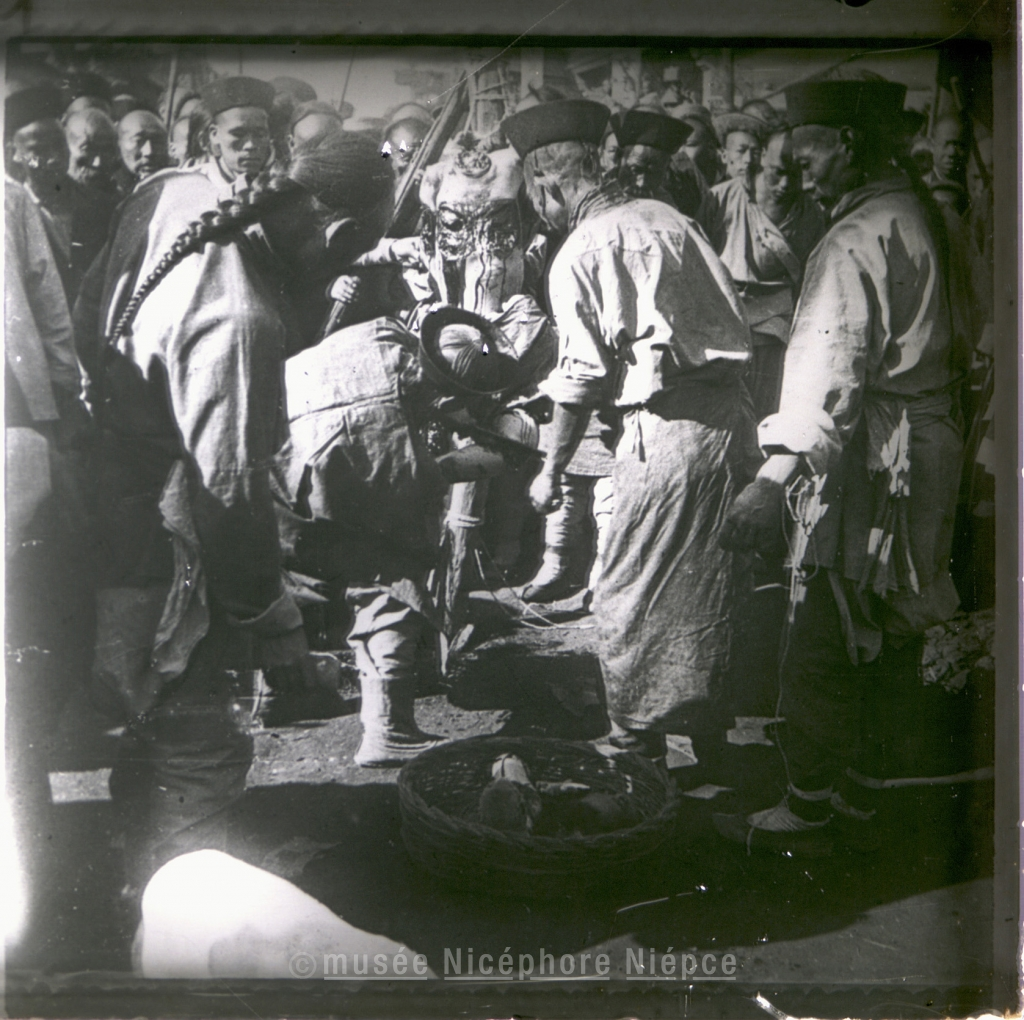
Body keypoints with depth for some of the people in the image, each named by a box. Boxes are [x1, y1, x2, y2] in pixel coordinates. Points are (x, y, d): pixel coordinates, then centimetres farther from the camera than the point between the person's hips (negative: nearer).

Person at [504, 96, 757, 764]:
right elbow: (729, 317, 13)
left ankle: (640, 750, 17)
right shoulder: (665, 215, 13)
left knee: (629, 598, 6)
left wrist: (552, 471, 6)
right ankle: (707, 729, 34)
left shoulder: (579, 254, -6)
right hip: (735, 413, 8)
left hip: (670, 428, -8)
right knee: (706, 586, 19)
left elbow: (582, 380, -7)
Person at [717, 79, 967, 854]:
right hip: (929, 450, 10)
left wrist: (776, 476, -36)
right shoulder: (919, 212, 13)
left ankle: (807, 812, 14)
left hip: (870, 464, -10)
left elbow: (833, 371, -30)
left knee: (821, 650, 1)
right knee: (891, 645, 15)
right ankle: (861, 804, 30)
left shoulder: (858, 242, -18)